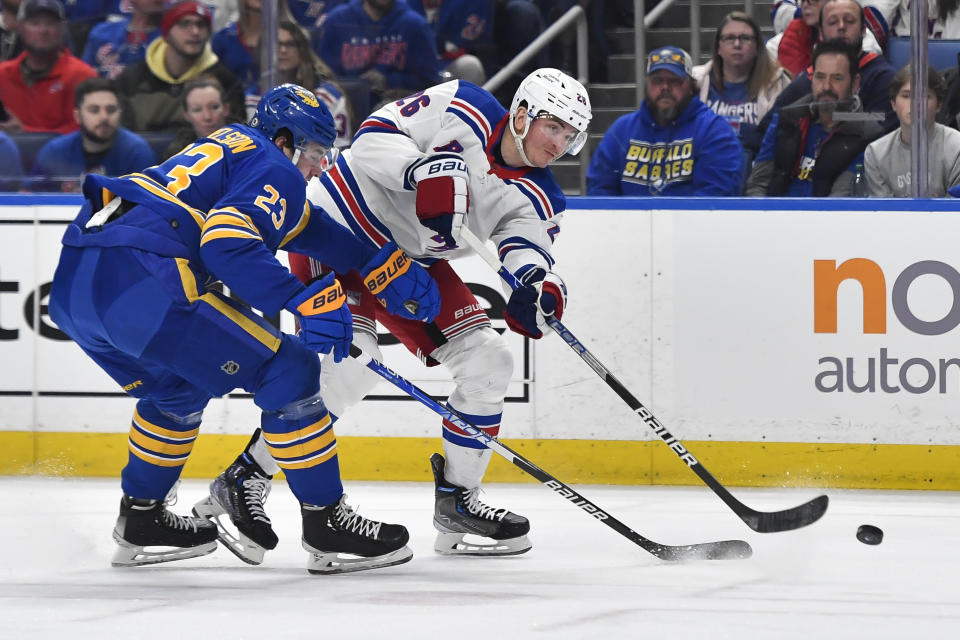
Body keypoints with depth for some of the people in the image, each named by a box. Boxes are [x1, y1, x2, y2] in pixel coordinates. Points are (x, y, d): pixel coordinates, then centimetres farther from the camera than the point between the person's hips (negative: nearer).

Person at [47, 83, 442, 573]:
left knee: (179, 387, 34)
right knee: (287, 370, -2)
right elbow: (227, 244, -14)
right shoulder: (275, 171, 4)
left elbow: (307, 227, 38)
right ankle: (327, 524, 0)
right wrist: (302, 300, -16)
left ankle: (141, 520, 37)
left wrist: (385, 265, 39)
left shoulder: (234, 148, 32)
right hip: (140, 280, -10)